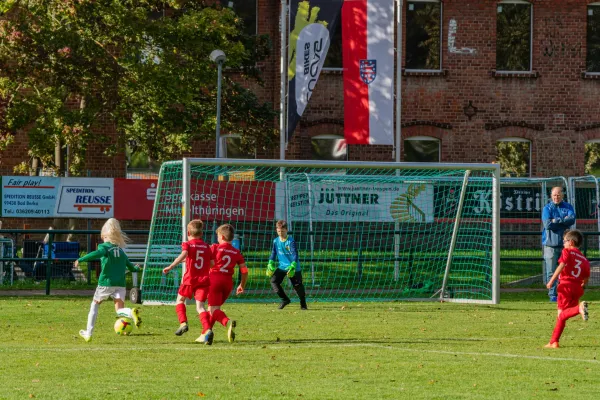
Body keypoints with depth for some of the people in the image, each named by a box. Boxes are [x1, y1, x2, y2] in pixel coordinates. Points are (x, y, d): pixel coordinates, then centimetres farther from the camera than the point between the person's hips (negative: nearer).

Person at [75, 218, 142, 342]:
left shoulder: (104, 246, 0)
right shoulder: (121, 251, 16)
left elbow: (97, 254, -24)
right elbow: (131, 267, 26)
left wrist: (81, 259, -26)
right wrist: (137, 268, 49)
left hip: (105, 284, -3)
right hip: (120, 284, 3)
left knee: (95, 305, 18)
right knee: (119, 310, -5)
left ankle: (88, 333, 20)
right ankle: (132, 313, -40)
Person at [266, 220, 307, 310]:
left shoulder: (291, 241, -14)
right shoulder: (276, 241, 1)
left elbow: (295, 254, -20)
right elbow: (273, 253, 12)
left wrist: (293, 266, -32)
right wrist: (270, 264, 2)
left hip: (293, 267, -5)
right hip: (282, 266, 5)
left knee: (298, 285, -2)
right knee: (273, 281, -11)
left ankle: (303, 304, 17)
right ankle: (285, 299, 1)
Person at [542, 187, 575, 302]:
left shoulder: (568, 207, 10)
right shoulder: (547, 208, 3)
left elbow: (572, 219, -9)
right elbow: (547, 224, -11)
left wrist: (556, 220, -12)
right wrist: (564, 222, -6)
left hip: (565, 243, 2)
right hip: (550, 243, -2)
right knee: (551, 271, -5)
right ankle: (552, 294, -3)